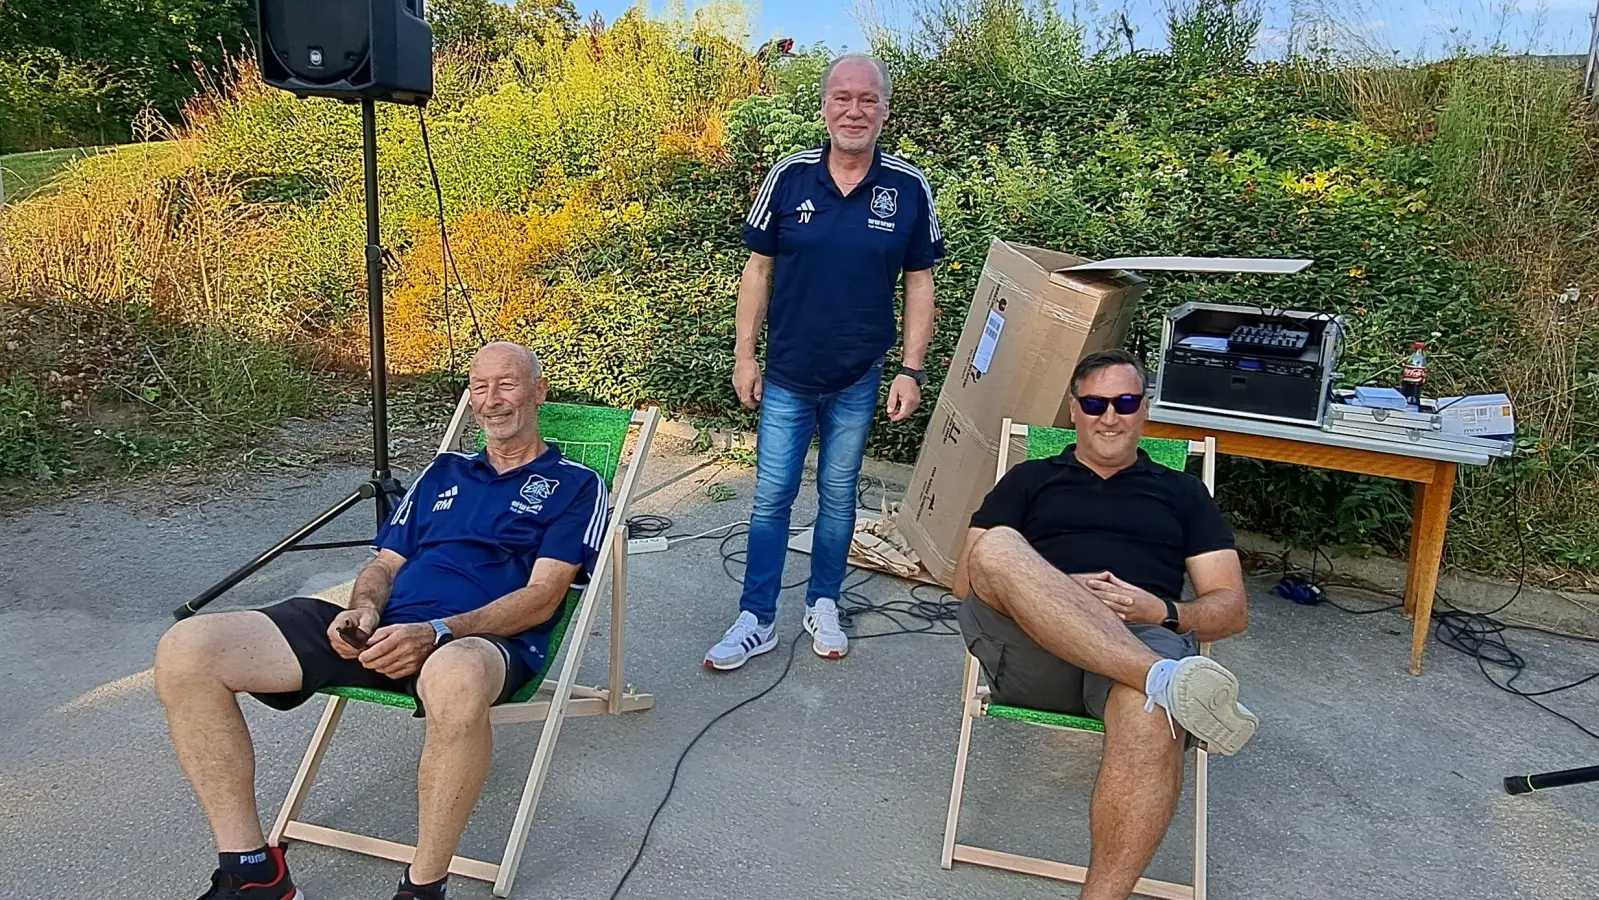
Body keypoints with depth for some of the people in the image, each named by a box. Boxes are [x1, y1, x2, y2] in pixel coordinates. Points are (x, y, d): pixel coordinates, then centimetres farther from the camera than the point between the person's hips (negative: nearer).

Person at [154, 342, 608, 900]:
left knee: (455, 678, -45)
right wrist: (364, 609, -1)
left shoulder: (574, 485, 10)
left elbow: (542, 595, -2)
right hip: (381, 632, 6)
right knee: (185, 652, -13)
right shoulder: (443, 472, 28)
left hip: (481, 641, -6)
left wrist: (437, 633, -17)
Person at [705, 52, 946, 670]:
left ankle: (823, 605, 31)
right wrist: (745, 355, -2)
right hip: (786, 377, 0)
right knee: (771, 497, 5)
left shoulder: (909, 189, -5)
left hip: (858, 382, 0)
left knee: (838, 495, 13)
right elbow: (759, 269, 1)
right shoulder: (789, 177, -5)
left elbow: (919, 283, 1)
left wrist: (911, 370, -4)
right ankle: (757, 619, 17)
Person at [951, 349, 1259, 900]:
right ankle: (1163, 678, -41)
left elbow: (1232, 609, 19)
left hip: (1146, 640, 0)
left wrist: (1163, 614, -4)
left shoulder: (1183, 493, 26)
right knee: (997, 549, -32)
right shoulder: (1029, 480, 25)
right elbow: (967, 580, 13)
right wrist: (1052, 592, -6)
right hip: (1031, 654, 1)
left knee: (1150, 719, -39)